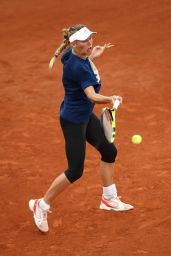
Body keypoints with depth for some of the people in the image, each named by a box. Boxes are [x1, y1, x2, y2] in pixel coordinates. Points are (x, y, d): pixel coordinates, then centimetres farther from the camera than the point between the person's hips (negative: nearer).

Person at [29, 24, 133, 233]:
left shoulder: (72, 53, -6)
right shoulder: (77, 67, -32)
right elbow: (92, 96, -42)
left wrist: (93, 56, 23)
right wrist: (110, 99, -59)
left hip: (85, 115, 10)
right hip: (73, 120, -10)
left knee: (109, 151, 19)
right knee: (75, 171, -4)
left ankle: (109, 199, 36)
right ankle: (41, 206, 14)